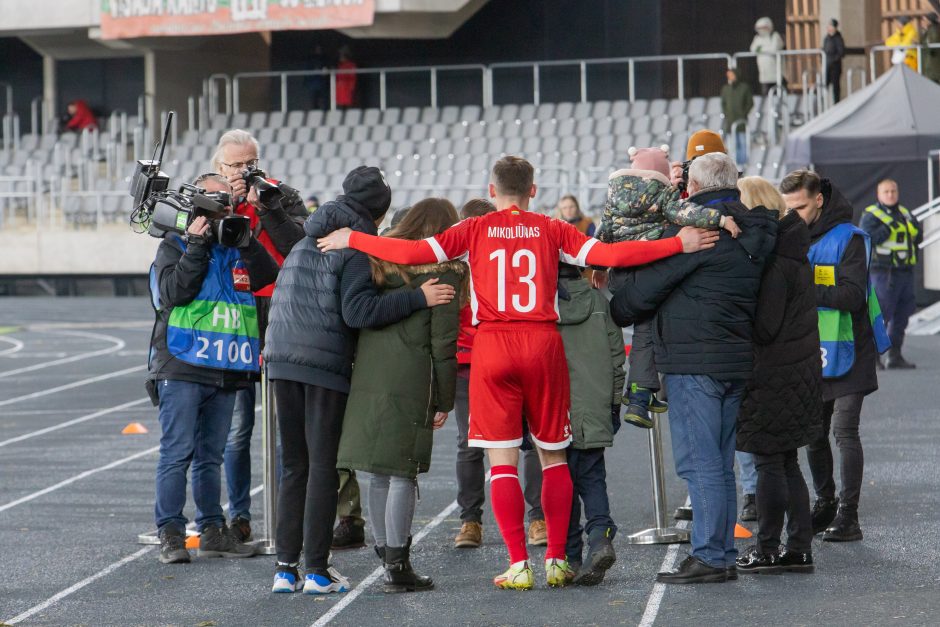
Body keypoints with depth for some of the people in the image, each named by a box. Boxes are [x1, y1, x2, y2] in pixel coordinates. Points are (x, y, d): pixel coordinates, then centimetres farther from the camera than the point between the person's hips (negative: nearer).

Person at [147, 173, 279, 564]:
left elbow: (274, 277, 2)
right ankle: (170, 532, -6)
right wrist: (197, 245, -13)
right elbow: (174, 291, -13)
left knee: (211, 455, 11)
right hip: (181, 367, -5)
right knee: (177, 452, -8)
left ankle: (212, 530, 15)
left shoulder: (241, 248, 17)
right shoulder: (175, 245, 3)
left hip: (225, 371, 5)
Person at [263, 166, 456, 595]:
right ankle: (317, 571, -1)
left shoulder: (305, 242, 17)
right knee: (323, 466, -1)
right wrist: (419, 298, -17)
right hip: (326, 362, -7)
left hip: (283, 361, 7)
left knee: (293, 465, 12)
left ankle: (285, 567, 9)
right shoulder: (356, 246, -8)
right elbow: (358, 311, -18)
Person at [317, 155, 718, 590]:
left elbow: (416, 252, -5)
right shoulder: (551, 230, 4)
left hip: (492, 346, -1)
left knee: (502, 459, 2)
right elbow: (606, 254, -4)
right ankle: (556, 560, 10)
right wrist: (678, 245, 1)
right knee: (553, 455, 12)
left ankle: (518, 565, -3)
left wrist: (351, 240, 6)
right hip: (543, 344, 1)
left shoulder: (475, 230, 3)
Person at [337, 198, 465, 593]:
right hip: (410, 379, -5)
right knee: (403, 473, -2)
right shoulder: (443, 270, -1)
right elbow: (443, 340, -4)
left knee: (378, 475, 12)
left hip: (367, 379, 5)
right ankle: (397, 566, -3)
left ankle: (386, 554, 18)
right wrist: (444, 400, 2)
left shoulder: (381, 259, 15)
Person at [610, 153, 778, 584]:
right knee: (721, 464, 13)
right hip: (736, 359, 8)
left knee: (699, 462, -7)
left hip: (695, 359, -8)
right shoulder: (752, 231, 14)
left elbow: (647, 285, -7)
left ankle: (708, 557, -8)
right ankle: (724, 556, 15)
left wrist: (612, 313, 10)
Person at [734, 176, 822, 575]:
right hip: (801, 371, 9)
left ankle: (768, 550, 3)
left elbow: (765, 326, -20)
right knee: (786, 464, 13)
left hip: (774, 374, -9)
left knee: (769, 463, -2)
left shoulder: (773, 261, -18)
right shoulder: (794, 251, 10)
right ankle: (799, 549, 14)